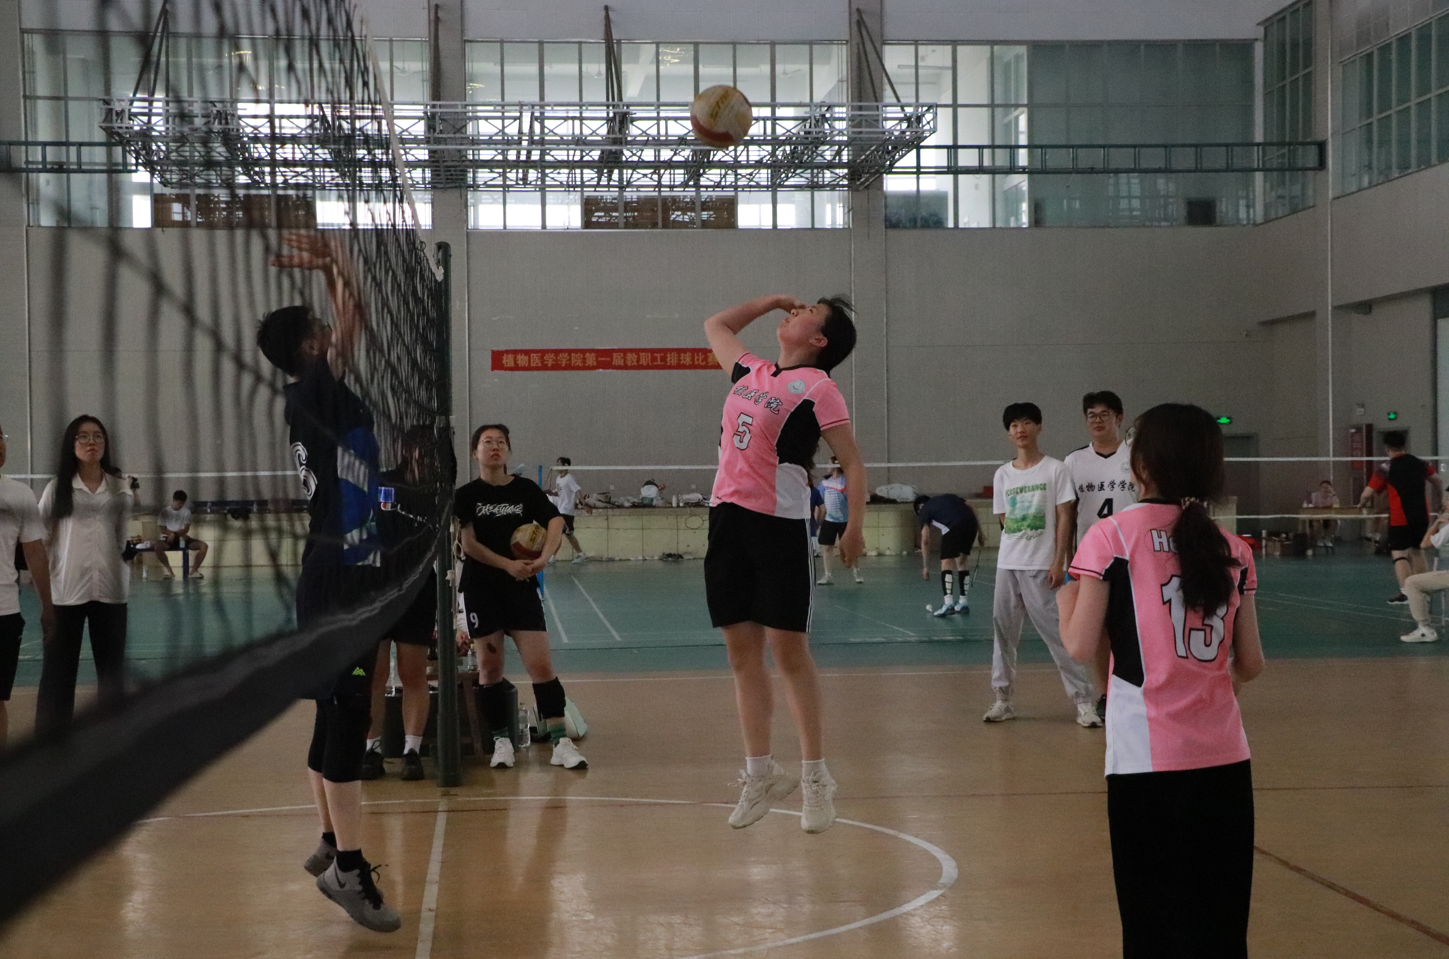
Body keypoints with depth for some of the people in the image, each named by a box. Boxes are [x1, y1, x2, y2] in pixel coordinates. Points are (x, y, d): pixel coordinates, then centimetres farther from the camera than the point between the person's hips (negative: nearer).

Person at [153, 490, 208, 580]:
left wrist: (174, 534, -19)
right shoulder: (164, 511, 1)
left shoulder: (186, 512, 6)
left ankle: (194, 570, -13)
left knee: (203, 546, -21)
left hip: (183, 539, 2)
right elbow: (162, 530, -5)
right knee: (157, 546, -37)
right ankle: (169, 570, -20)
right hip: (169, 540, -2)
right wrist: (179, 534, -17)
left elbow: (186, 530, -2)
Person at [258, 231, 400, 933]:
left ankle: (332, 845, 25)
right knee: (345, 718, -11)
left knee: (337, 718, 15)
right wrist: (335, 262, -5)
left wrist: (328, 265, 16)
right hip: (337, 587, -10)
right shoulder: (310, 393, -11)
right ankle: (347, 868, -10)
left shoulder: (325, 398, 13)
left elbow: (352, 327, 23)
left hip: (350, 580, 10)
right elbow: (354, 322, -17)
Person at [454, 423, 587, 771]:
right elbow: (468, 544, -6)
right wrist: (508, 564, -16)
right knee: (490, 667, 1)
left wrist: (543, 558, -23)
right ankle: (501, 741, 12)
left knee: (541, 665, -7)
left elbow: (555, 523, -6)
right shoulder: (466, 495, 2)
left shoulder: (526, 490, 5)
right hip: (481, 589, 0)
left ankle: (561, 741, -4)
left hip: (522, 588, 1)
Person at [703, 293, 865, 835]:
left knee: (788, 649, -3)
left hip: (780, 523, -6)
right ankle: (760, 773, 16)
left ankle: (815, 775, 8)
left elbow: (853, 461, -8)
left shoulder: (817, 387, -5)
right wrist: (773, 299, 26)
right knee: (742, 652, 8)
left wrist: (854, 525, -18)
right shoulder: (750, 372, 14)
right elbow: (716, 325, 32)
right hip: (728, 516, 7)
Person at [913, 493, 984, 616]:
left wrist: (926, 566, 16)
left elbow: (925, 540, 13)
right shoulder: (948, 497, 34)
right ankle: (963, 602, 22)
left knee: (946, 563, 2)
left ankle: (948, 604, -9)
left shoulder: (924, 510, 19)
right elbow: (970, 507, 21)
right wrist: (980, 530, 22)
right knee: (963, 562, 17)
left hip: (953, 527, -5)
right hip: (971, 522, 5)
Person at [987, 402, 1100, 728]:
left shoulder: (1055, 469, -2)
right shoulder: (1003, 474, 10)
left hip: (1042, 566, -5)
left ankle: (1083, 698, -1)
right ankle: (1003, 698, 15)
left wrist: (1058, 562, -11)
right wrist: (1017, 546, 4)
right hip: (1007, 564, 5)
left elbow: (1064, 517, -5)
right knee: (1003, 629, 6)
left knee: (1055, 632, -8)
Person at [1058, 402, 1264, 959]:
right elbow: (1250, 664, 8)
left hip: (1148, 761, -3)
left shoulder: (1113, 536, -5)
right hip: (1225, 759, 4)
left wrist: (1066, 601, 12)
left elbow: (1081, 647, -8)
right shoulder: (1230, 548, 6)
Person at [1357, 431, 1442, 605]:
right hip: (1421, 516, 5)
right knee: (1416, 551, 20)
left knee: (1399, 553, -6)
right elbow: (1438, 481, 16)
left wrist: (1362, 504, 11)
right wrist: (1443, 496, 35)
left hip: (1399, 519, -5)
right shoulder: (1419, 463, 6)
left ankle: (1405, 592, -21)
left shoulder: (1386, 468, -8)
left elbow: (1367, 494, -11)